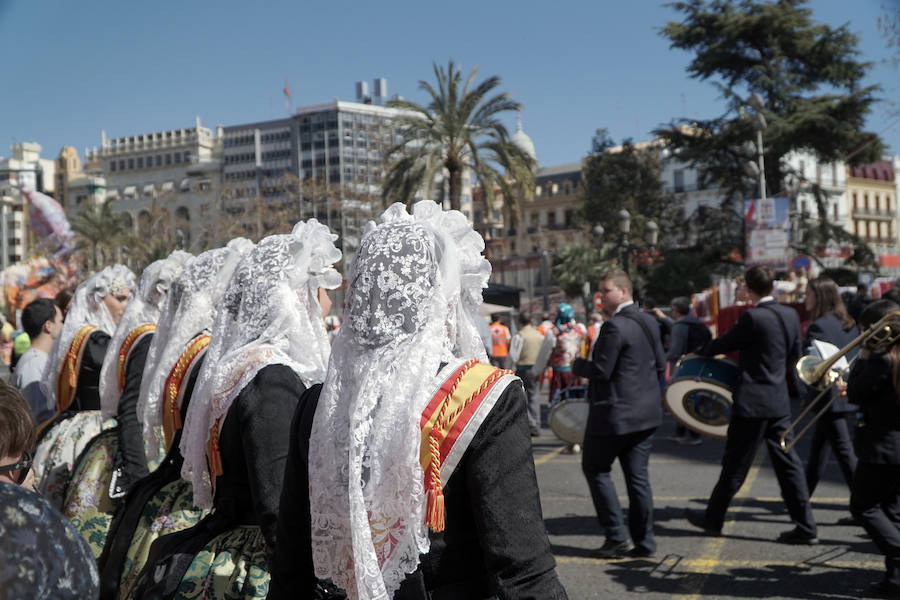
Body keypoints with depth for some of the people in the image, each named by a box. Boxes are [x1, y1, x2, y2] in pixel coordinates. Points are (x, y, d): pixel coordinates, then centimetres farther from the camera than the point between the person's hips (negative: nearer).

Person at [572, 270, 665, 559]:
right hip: (646, 412, 8)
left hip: (615, 412, -8)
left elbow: (601, 370, -20)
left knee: (595, 469, 7)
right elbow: (660, 365, 14)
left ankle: (618, 537, 5)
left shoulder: (614, 326, -20)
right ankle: (643, 540, 17)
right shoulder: (649, 321, 8)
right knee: (637, 475, 13)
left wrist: (578, 364, -3)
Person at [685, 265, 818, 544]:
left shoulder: (752, 317, -17)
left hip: (752, 403, -6)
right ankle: (805, 526, 9)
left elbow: (724, 344, -6)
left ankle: (713, 519, 19)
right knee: (787, 462, 9)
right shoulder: (791, 315, 4)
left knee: (735, 464, 5)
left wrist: (697, 353, 12)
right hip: (780, 403, 6)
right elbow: (794, 356, 13)